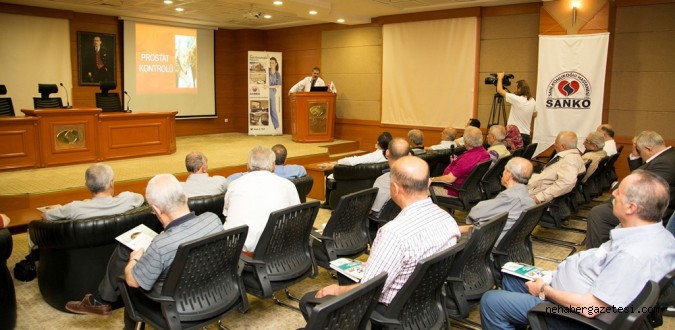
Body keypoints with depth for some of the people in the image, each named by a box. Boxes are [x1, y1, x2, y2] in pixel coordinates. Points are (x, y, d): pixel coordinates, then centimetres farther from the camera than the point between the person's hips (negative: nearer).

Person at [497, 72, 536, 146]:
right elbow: (534, 115, 23)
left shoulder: (516, 99, -13)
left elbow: (499, 90, -6)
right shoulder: (532, 101, 6)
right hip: (526, 136, 6)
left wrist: (500, 77, 9)